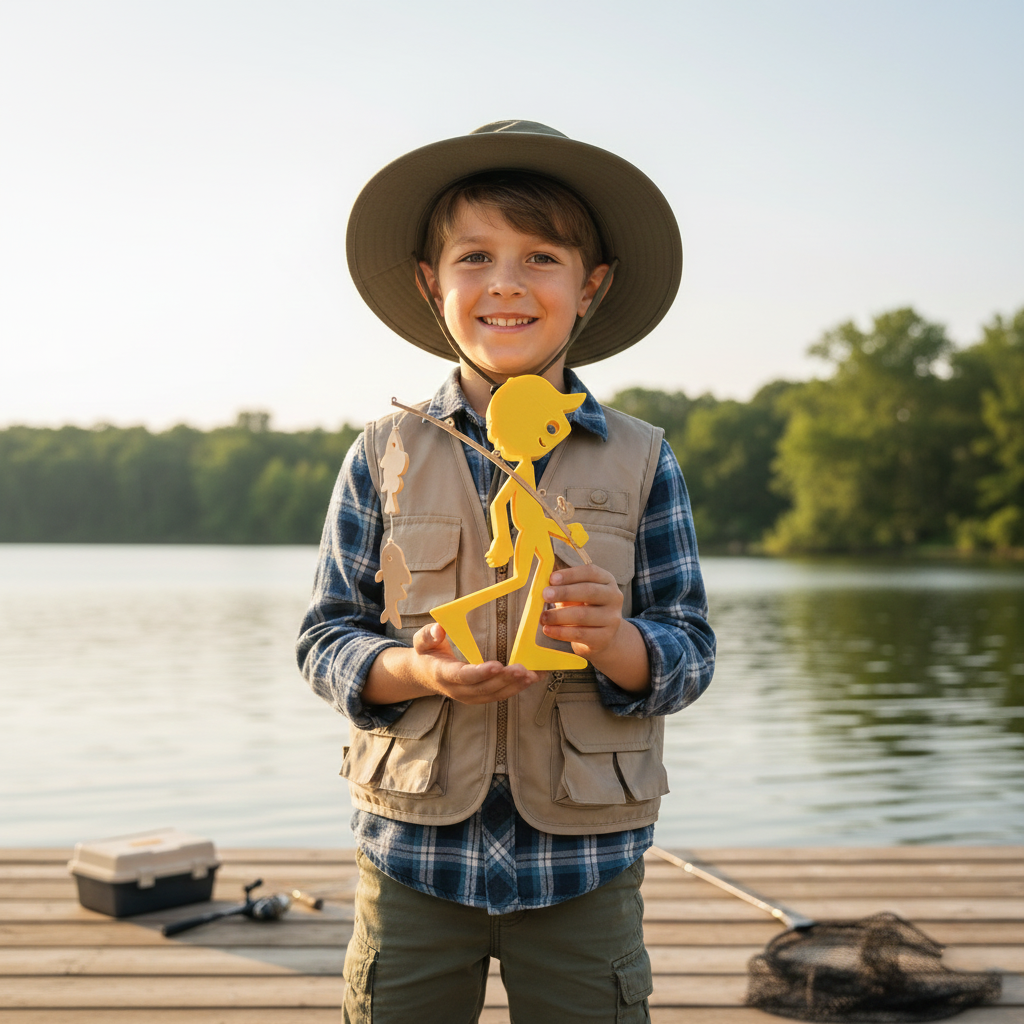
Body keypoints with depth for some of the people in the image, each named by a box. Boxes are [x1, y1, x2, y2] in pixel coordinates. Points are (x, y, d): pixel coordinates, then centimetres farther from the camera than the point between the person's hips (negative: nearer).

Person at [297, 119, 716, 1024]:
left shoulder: (642, 463, 0)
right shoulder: (384, 457, 1)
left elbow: (692, 652, 0)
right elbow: (326, 637, 3)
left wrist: (613, 642, -21)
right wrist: (416, 669, -17)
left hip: (583, 865, 0)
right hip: (416, 851, 0)